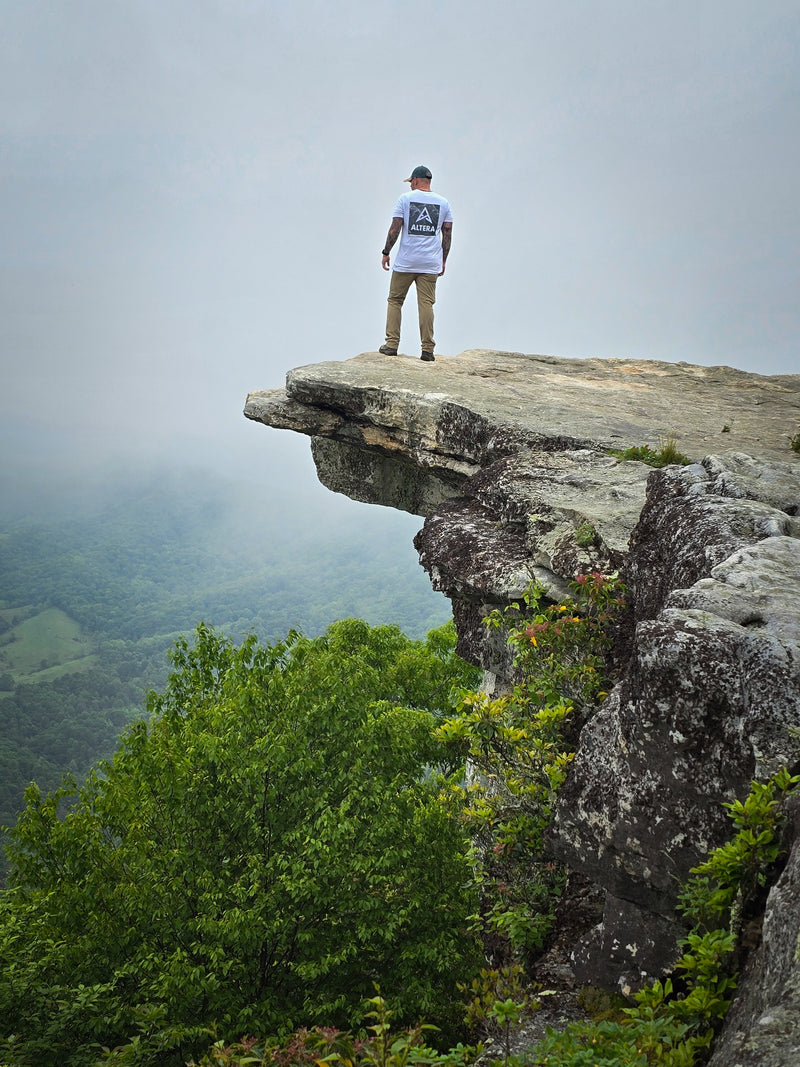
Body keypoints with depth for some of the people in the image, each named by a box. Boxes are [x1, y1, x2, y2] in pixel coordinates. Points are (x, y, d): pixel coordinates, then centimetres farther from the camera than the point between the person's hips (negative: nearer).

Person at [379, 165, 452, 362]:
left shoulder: (405, 198, 0)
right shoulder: (443, 203, 9)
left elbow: (395, 229, -4)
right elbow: (447, 234, 8)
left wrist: (386, 253, 4)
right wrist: (443, 261, 15)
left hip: (405, 262, -2)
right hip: (431, 264, 2)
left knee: (395, 301, 9)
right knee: (426, 304, 1)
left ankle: (392, 344, 6)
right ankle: (427, 350, -2)